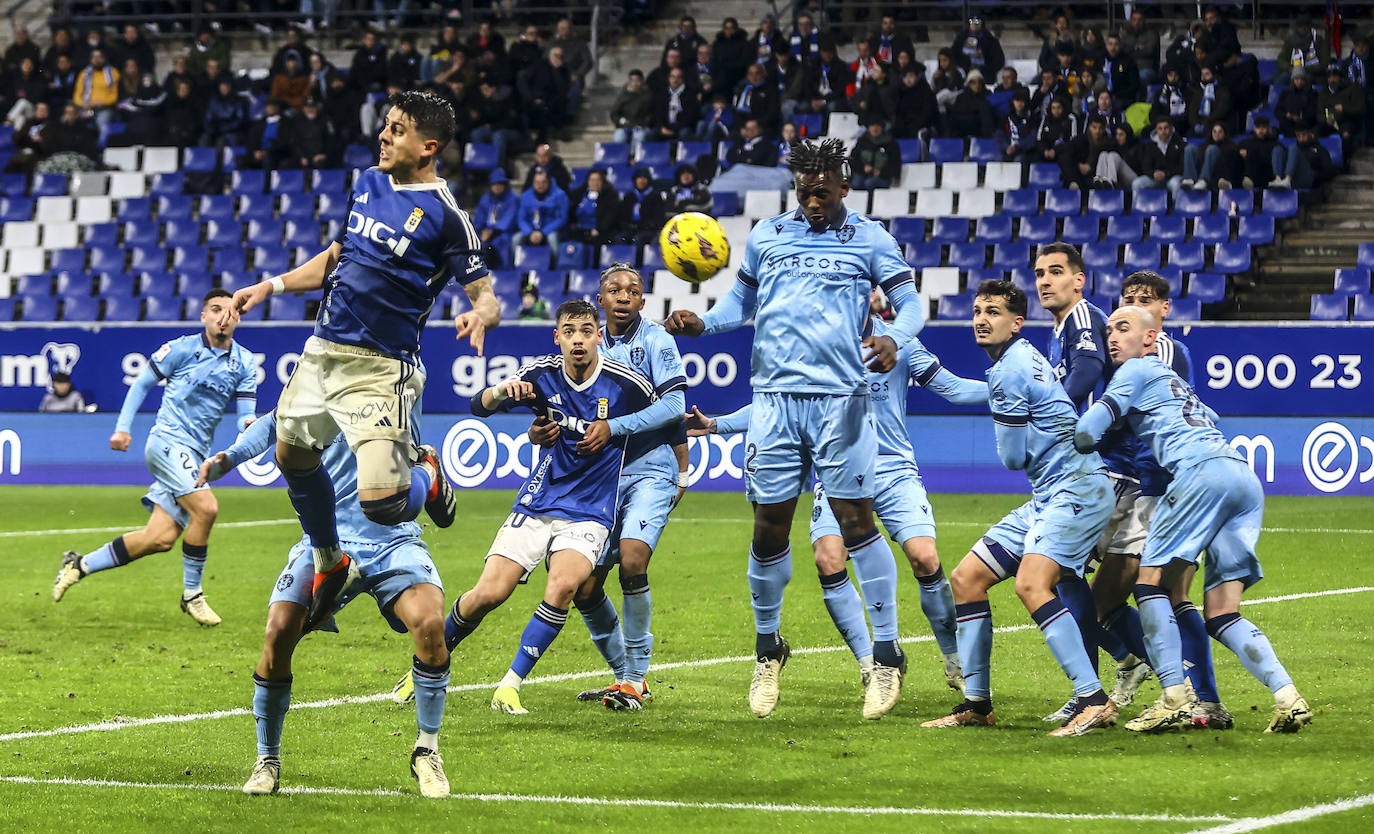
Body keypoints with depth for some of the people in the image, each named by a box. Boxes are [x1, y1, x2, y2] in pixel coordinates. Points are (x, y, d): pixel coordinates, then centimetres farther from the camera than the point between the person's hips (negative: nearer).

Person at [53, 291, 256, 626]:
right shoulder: (182, 349, -3)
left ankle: (81, 565, 12)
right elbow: (142, 383, 6)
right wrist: (122, 428, -2)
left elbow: (245, 415, 6)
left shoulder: (244, 363, 9)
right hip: (167, 440, -5)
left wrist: (249, 426, -18)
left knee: (161, 538, -4)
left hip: (195, 455, 5)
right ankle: (191, 594, -10)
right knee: (206, 507, -26)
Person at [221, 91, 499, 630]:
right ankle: (328, 564, 40)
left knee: (380, 504, -17)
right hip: (323, 352, 7)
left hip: (380, 368, -7)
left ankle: (427, 478, 20)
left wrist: (481, 314, -33)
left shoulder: (444, 214, -12)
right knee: (293, 459, 17)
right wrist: (272, 286, 16)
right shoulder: (369, 183, 10)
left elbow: (485, 293, -10)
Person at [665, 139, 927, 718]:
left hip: (841, 399, -3)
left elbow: (909, 303, 2)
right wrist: (701, 323, 4)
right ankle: (767, 648, 21)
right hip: (775, 396, 3)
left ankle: (886, 654, -1)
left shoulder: (869, 239, 5)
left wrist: (893, 339, -19)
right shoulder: (766, 236, 14)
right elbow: (742, 301, 23)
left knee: (856, 522, -8)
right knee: (769, 528, 3)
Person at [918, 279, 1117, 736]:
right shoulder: (1021, 359, 18)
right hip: (1049, 496, 11)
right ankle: (976, 703, 14)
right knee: (965, 578, 10)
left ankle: (1093, 701, -32)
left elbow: (1012, 458, -8)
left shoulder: (1011, 369, -12)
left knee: (1031, 583, -29)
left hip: (1076, 488, -11)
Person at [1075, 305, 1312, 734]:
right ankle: (1288, 698, -14)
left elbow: (1086, 433, 2)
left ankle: (1174, 698, -12)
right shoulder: (1177, 382, 35)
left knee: (1151, 580, -1)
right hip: (1246, 478, 8)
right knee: (1221, 616, 4)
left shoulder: (1138, 371, 10)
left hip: (1203, 470, -8)